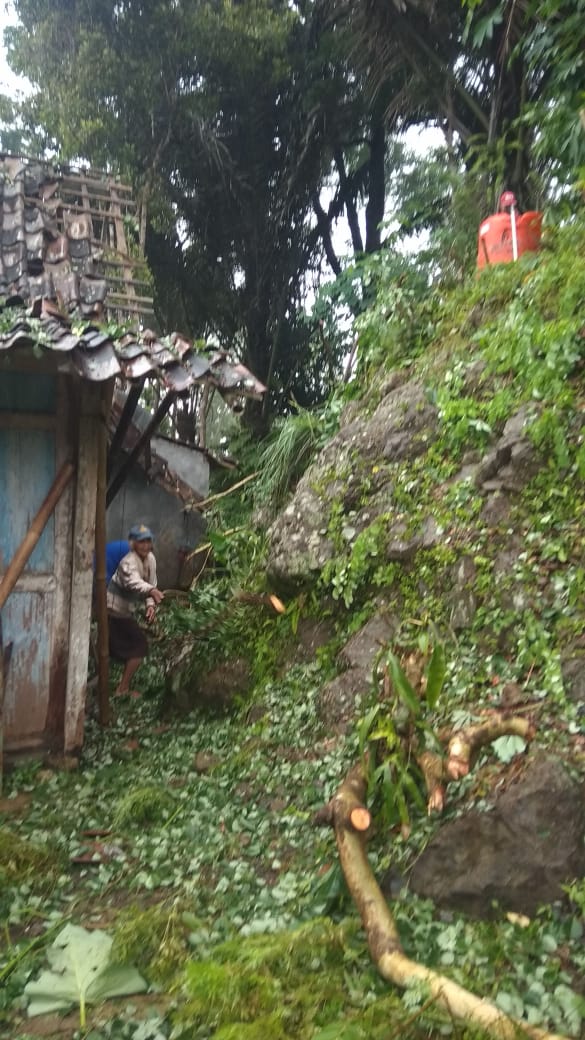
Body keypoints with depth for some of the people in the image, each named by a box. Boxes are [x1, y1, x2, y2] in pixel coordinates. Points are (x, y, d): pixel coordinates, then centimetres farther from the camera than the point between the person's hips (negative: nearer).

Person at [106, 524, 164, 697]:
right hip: (115, 610, -9)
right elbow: (135, 582, -50)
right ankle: (123, 689, 4)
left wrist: (150, 605, -11)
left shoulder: (150, 558, -2)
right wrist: (152, 591, -70)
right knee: (140, 646, -6)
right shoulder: (129, 562, -29)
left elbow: (151, 583, 6)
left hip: (125, 610, 9)